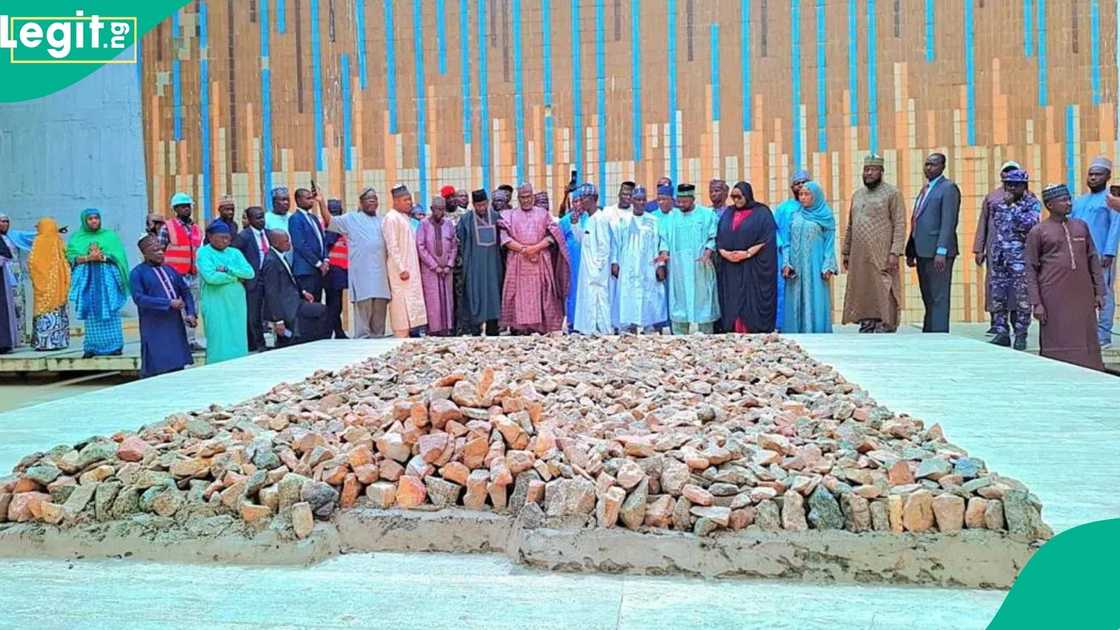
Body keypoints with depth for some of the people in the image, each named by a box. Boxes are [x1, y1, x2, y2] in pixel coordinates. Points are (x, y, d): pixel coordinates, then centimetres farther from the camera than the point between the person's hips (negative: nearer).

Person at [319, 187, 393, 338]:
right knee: (363, 316, -7)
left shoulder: (381, 221, 20)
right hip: (362, 277, -4)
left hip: (380, 276, 5)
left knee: (379, 319, 8)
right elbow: (329, 221, -5)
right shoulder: (351, 218, 6)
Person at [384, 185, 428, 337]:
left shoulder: (406, 217, 15)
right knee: (402, 302, -7)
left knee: (414, 302, 10)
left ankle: (414, 332, 15)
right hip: (401, 270, -9)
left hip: (412, 269, 9)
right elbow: (392, 246, -16)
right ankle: (402, 335, -4)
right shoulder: (391, 218, -11)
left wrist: (414, 268, 14)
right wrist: (401, 269, -19)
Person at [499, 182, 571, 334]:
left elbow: (553, 234, 4)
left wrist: (537, 247, -10)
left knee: (540, 293, -4)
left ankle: (541, 326, -3)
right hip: (518, 262, 0)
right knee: (520, 294, -5)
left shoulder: (542, 213, 14)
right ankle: (519, 326, -5)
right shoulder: (510, 215, 13)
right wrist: (522, 249, -11)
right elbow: (504, 237, 1)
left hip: (540, 262, 0)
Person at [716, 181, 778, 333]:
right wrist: (724, 253, -8)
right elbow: (718, 238, 11)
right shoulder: (728, 213, 15)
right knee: (732, 304, 1)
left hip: (753, 269, -4)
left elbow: (766, 239, -8)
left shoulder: (762, 213, 0)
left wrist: (748, 253, -17)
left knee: (752, 304, -6)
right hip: (730, 269, 4)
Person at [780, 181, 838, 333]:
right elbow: (787, 241, 11)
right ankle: (795, 332, 4)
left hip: (814, 266, -3)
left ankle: (815, 331, -3)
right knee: (795, 302, 2)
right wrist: (786, 263, 0)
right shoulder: (795, 215, 12)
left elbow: (829, 243, 0)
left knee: (814, 301, -5)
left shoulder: (826, 217, 4)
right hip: (795, 266, 3)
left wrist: (828, 267, -9)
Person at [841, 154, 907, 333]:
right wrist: (846, 251, 15)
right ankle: (866, 325, 12)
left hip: (881, 256, -6)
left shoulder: (892, 193, 0)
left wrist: (895, 252, -16)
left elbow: (900, 225, -7)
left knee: (883, 294, -7)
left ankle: (885, 328, -2)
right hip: (859, 257, 6)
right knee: (862, 293, 6)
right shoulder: (857, 195, 18)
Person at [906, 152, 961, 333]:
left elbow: (949, 222, -15)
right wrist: (911, 251, 17)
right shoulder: (925, 189, 21)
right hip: (923, 252, 9)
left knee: (939, 298, -7)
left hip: (937, 253, -9)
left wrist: (941, 251, -23)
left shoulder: (948, 188, -6)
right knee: (928, 299, 12)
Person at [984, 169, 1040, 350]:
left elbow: (1029, 223, -19)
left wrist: (1012, 206, -17)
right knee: (997, 296, 5)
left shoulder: (1032, 203, -1)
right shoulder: (999, 203, 14)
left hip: (1020, 258, -5)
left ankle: (1020, 335, 6)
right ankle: (1002, 333, 12)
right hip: (999, 256, 5)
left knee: (1021, 298, -2)